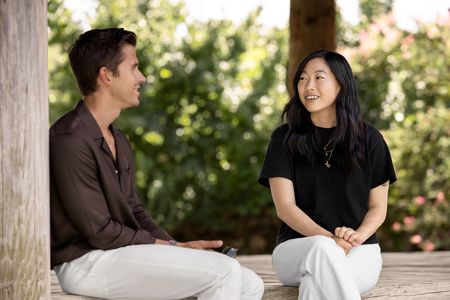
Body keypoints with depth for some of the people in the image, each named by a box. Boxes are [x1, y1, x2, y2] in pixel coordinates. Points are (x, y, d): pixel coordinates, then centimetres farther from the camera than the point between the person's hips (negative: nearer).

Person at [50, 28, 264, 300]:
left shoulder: (117, 140, 17)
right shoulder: (70, 141, -16)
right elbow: (100, 231, -17)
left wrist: (179, 246, 2)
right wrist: (170, 247, -9)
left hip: (122, 252, 10)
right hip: (86, 261, -10)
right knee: (224, 272, -21)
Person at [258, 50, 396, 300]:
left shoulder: (369, 140, 6)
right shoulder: (284, 139, 4)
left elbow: (378, 207, 8)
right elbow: (285, 206, -5)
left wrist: (358, 236, -16)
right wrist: (329, 239, -21)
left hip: (359, 253, 0)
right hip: (299, 248, 1)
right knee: (323, 249, -38)